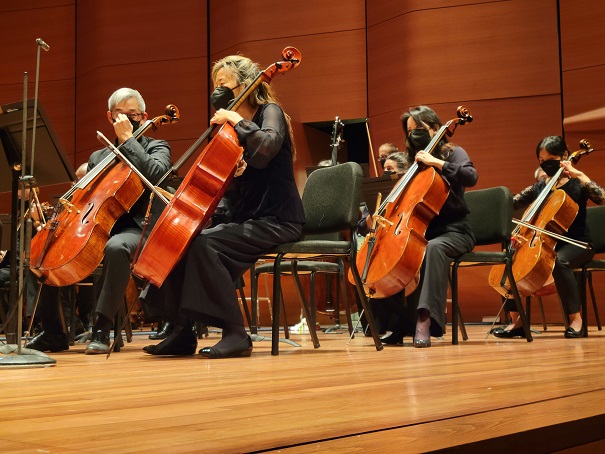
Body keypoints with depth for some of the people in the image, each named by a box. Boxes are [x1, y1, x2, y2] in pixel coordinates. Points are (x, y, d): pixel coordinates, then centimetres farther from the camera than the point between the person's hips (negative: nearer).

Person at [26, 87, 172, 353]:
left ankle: (101, 330, -36)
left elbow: (154, 173, -15)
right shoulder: (98, 157, 23)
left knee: (116, 247, -40)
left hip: (135, 228, -6)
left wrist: (127, 139, -11)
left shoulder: (156, 147, 9)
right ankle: (52, 333, -3)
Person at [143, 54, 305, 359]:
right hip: (246, 219, 8)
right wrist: (229, 175, -10)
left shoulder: (270, 112, -4)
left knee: (204, 245, -27)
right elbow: (228, 188, 11)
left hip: (276, 221, -8)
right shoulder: (233, 133, 17)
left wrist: (236, 120, -19)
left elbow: (267, 146, -29)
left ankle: (236, 334, -23)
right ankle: (183, 333, 0)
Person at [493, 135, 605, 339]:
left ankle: (576, 318, -24)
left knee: (559, 261, -39)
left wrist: (578, 174, -21)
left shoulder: (577, 184, -2)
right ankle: (516, 320, -10)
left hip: (576, 243, -5)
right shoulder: (539, 187, 11)